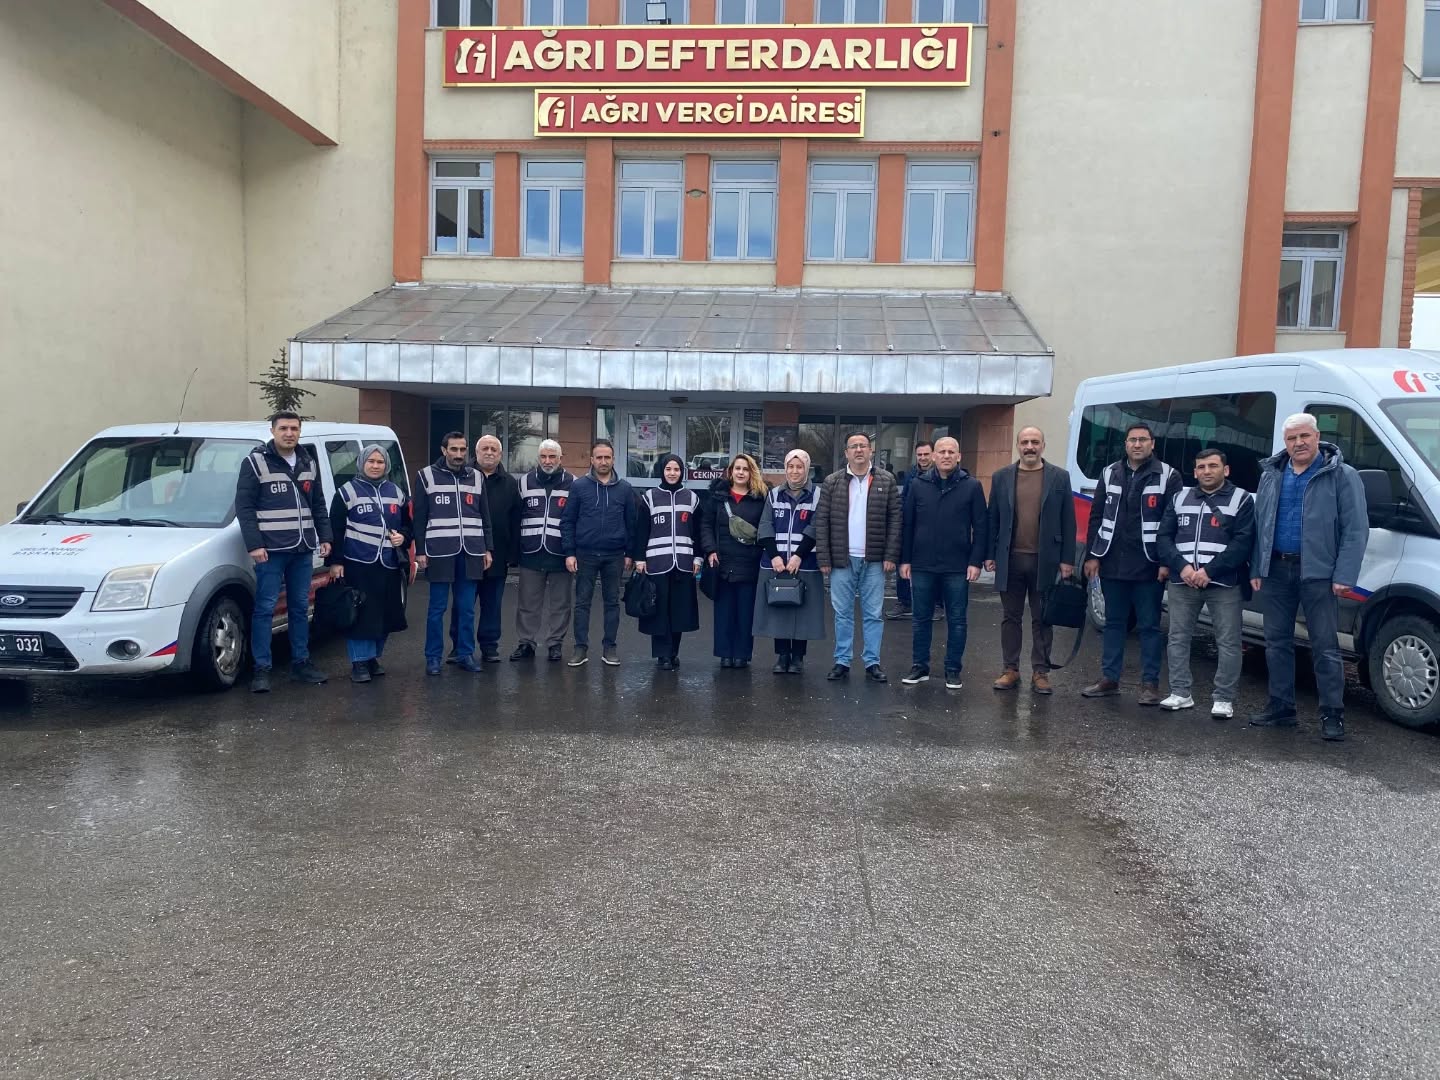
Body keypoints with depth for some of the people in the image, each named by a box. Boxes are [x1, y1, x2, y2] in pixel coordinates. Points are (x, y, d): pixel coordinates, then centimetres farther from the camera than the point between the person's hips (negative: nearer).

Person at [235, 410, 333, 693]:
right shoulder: (255, 462, -6)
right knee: (265, 608, -3)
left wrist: (325, 537, 9)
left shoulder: (308, 464, 12)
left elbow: (319, 505, 17)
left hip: (303, 549, 6)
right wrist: (254, 544, -16)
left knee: (300, 607, 12)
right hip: (271, 550, -5)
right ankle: (261, 669, 2)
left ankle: (300, 663, 21)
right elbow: (243, 507, -9)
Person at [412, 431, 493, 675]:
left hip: (471, 553, 3)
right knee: (437, 608, 3)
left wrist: (487, 549, 9)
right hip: (440, 552, -3)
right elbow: (419, 517, 1)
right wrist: (420, 551, -4)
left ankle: (465, 654, 17)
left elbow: (484, 517, 14)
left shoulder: (476, 477, 11)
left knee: (467, 608, 8)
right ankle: (433, 657, 12)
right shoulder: (426, 476, 2)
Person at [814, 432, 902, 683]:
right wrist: (824, 559, -5)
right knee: (842, 614, 8)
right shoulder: (832, 482, 2)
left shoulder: (886, 481, 3)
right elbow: (821, 521, 1)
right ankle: (842, 661, 17)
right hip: (842, 559, 0)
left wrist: (891, 556, -6)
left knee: (873, 614, 6)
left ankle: (872, 662, 14)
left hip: (874, 560, 0)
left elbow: (895, 520, 1)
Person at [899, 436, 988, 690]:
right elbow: (906, 524, 7)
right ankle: (920, 666, 21)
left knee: (956, 621, 6)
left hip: (958, 568, -1)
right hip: (923, 566, 2)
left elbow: (981, 527, -1)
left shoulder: (972, 486, -1)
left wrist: (976, 561, -7)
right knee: (921, 619, 10)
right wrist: (905, 560, 3)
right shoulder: (919, 485, 4)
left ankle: (953, 669, 17)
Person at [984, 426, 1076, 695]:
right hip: (1010, 559, 1)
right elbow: (993, 519, 7)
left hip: (1045, 560, -1)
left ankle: (1040, 673, 14)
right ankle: (1010, 670, 17)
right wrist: (990, 554, 2)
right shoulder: (1001, 477, 5)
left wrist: (1067, 559, -3)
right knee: (1010, 617, 8)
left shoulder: (1060, 477, 2)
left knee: (1042, 619, 6)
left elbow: (1068, 521, 1)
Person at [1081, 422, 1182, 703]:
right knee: (1114, 623, 13)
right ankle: (1109, 679, 21)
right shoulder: (1109, 474, 9)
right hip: (1112, 563, 4)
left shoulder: (1167, 476, -2)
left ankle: (1150, 684, 12)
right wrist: (1092, 555, 5)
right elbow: (1096, 517, 10)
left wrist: (1168, 561, -11)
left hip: (1149, 566, -4)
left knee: (1149, 625, 4)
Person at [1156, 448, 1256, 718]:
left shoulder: (1241, 500, 2)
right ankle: (1181, 693, 17)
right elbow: (1164, 537, 7)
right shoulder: (1180, 498, 13)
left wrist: (1209, 571, -17)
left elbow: (1243, 543, -8)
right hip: (1182, 582, 4)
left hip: (1224, 584, -3)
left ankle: (1224, 699, 6)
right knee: (1178, 637, 7)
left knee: (1228, 643, -2)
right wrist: (1182, 567, -10)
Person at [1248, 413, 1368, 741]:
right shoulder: (1271, 475, 12)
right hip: (1276, 570, 5)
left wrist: (1344, 576, -15)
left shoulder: (1342, 476, -3)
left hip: (1318, 572, -5)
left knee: (1325, 646, -2)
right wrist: (1257, 569, 9)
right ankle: (1280, 708, 21)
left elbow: (1356, 530, -7)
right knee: (1277, 642, 11)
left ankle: (1332, 715, 6)